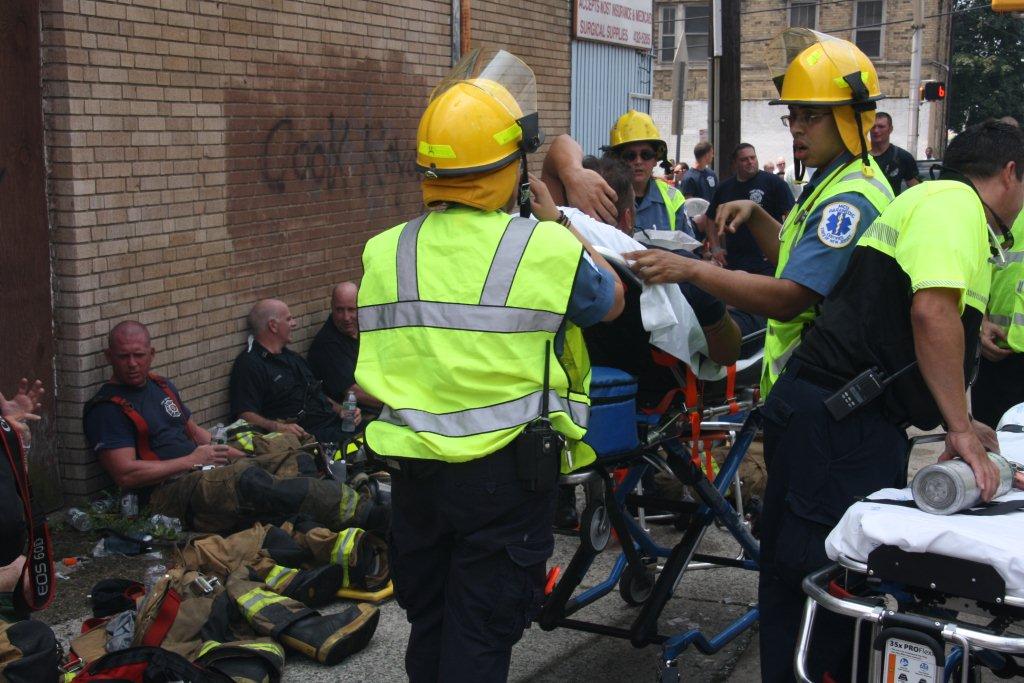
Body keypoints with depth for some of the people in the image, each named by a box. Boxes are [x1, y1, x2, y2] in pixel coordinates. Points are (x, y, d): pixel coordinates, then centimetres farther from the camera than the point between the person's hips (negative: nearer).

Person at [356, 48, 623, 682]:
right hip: (507, 474, -4)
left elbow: (370, 379, 7)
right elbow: (611, 300, 5)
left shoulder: (383, 253, -4)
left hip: (414, 471, 4)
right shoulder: (545, 247, -15)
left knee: (428, 628, 21)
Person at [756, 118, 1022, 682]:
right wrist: (960, 429, -17)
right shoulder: (955, 204, -6)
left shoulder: (925, 202, 25)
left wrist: (958, 423, 24)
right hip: (839, 421, -10)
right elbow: (933, 310, -22)